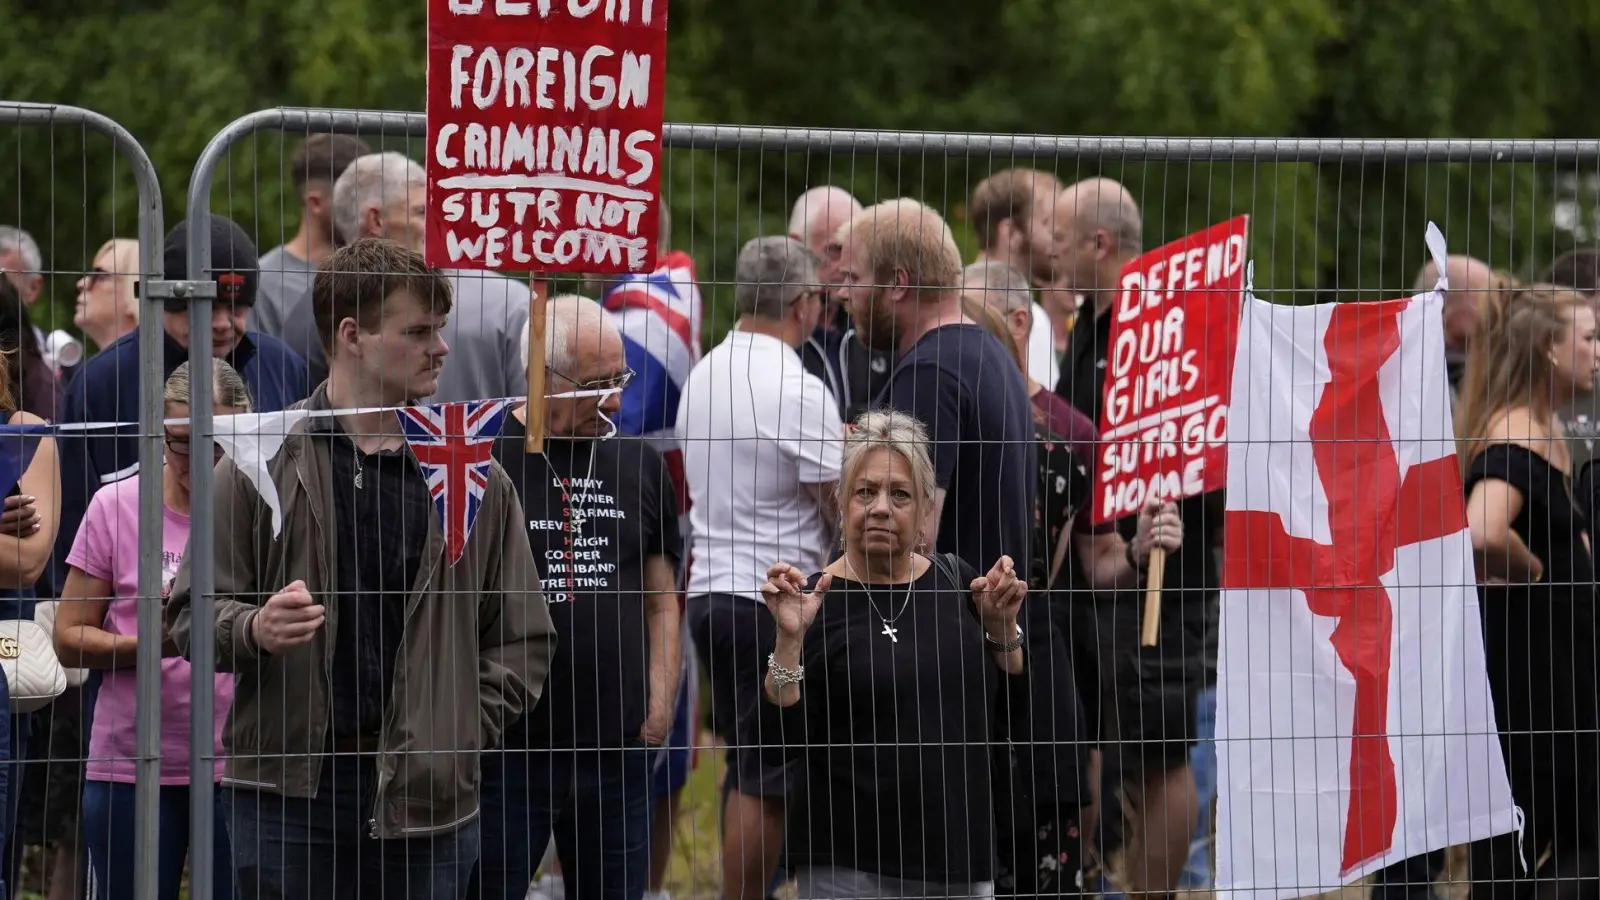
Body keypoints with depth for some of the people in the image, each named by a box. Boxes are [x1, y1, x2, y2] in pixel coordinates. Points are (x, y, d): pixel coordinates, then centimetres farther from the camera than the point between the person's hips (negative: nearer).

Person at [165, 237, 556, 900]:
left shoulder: (477, 478, 8)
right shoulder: (262, 465, 2)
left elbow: (523, 639, 13)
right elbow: (191, 613, 4)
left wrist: (463, 735, 1)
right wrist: (253, 629, -18)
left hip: (428, 797, 2)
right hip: (288, 789, -2)